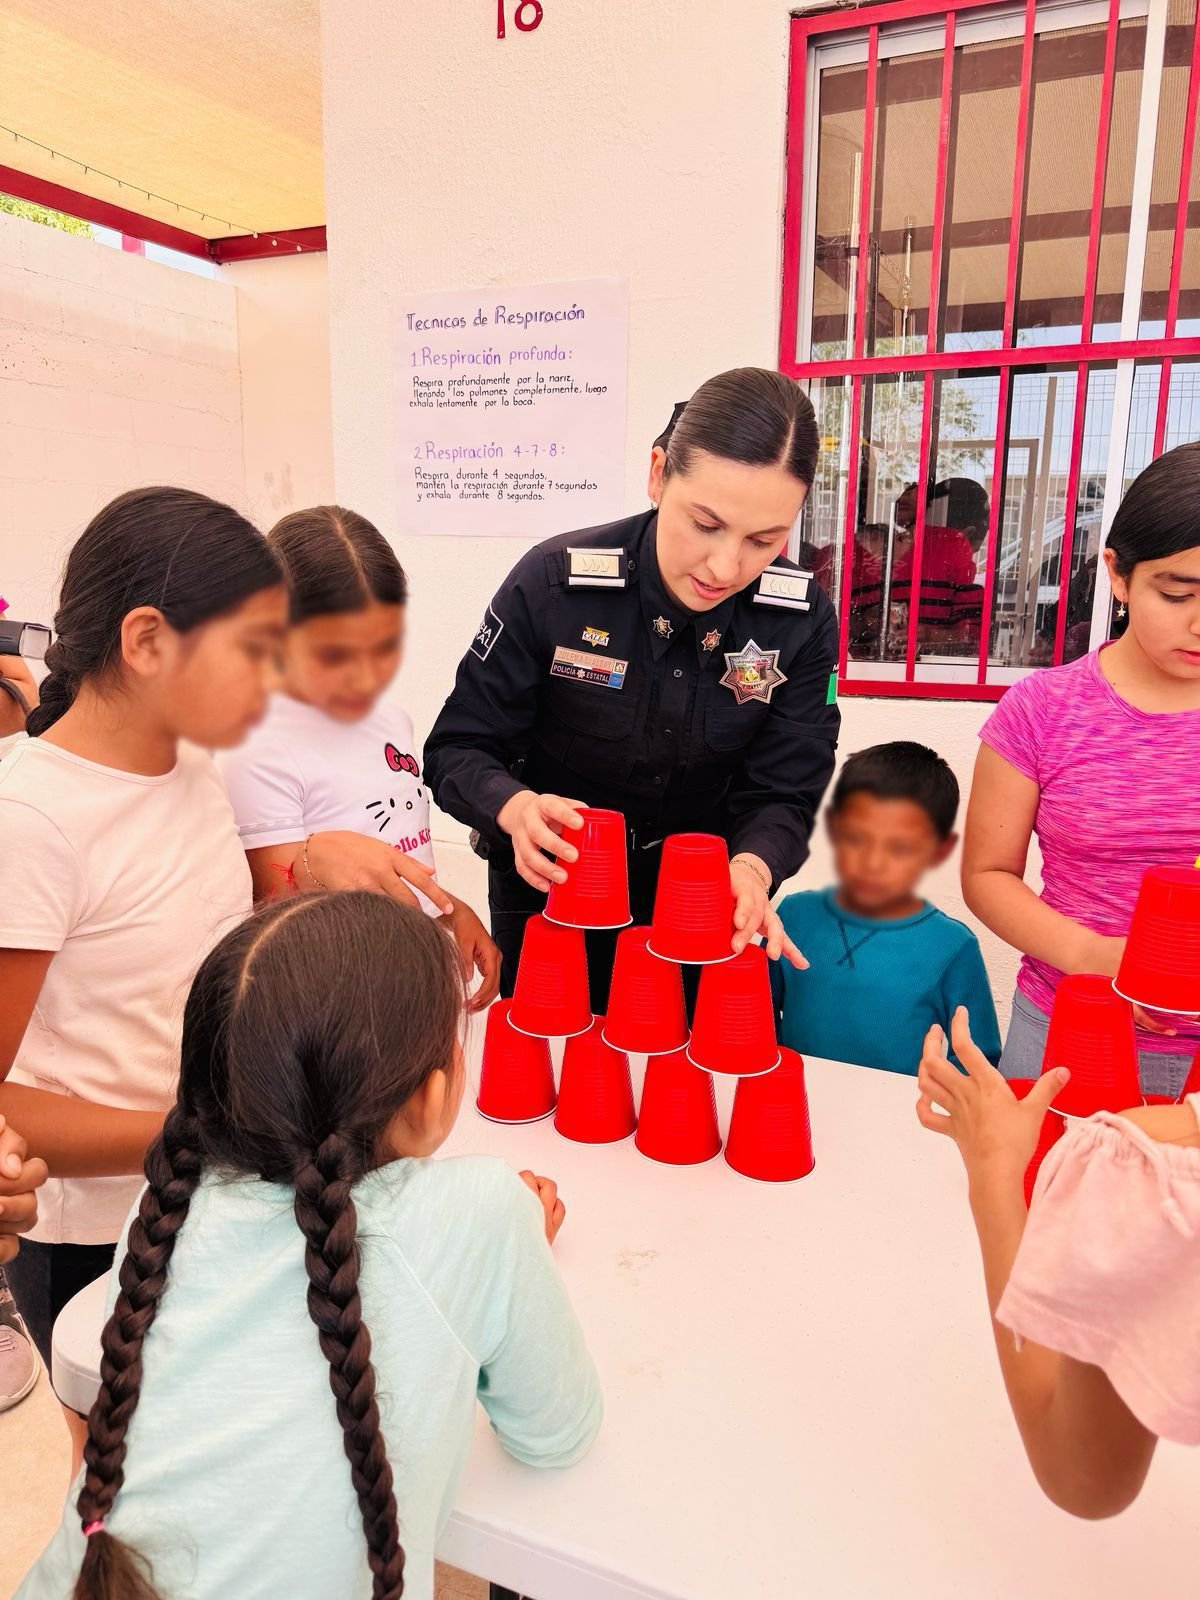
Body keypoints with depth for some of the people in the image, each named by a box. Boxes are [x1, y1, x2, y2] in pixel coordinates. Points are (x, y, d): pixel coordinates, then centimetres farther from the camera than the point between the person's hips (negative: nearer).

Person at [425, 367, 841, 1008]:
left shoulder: (801, 620, -16)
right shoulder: (553, 582, -22)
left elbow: (781, 794, -13)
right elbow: (457, 749, -16)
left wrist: (751, 868, -35)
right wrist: (516, 809, -38)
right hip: (551, 894, -1)